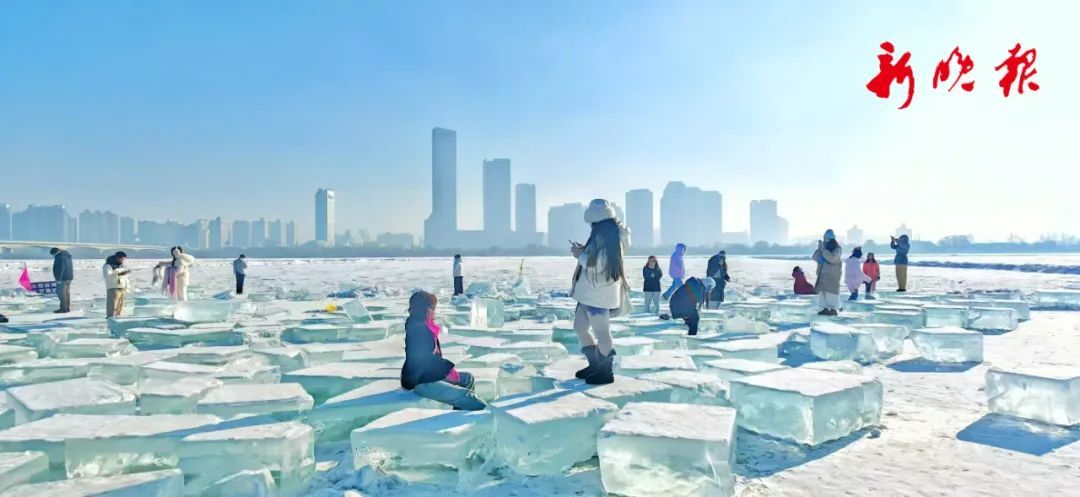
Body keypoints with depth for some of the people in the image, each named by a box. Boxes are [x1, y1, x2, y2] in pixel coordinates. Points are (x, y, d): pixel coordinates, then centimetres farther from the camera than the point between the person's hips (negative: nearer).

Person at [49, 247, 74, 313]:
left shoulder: (60, 257, -16)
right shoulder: (67, 256, 15)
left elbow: (61, 269, -22)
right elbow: (71, 267, 21)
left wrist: (59, 279, -21)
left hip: (63, 278, -10)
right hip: (69, 277, 10)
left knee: (61, 293, -7)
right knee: (66, 292, 12)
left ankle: (63, 308, -8)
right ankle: (67, 308, 14)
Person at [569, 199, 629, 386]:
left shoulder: (604, 236, -19)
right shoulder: (605, 235, 13)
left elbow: (595, 265, -24)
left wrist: (579, 254, -8)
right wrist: (583, 251, 9)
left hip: (599, 294, -11)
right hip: (592, 292, 11)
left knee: (601, 332, 0)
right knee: (579, 326, 17)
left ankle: (605, 372, 13)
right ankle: (595, 365, 28)